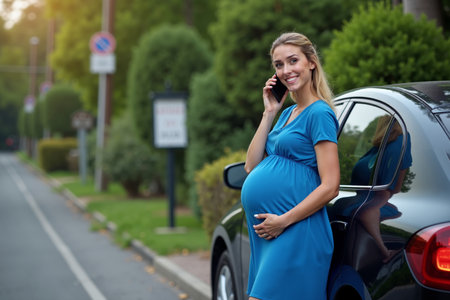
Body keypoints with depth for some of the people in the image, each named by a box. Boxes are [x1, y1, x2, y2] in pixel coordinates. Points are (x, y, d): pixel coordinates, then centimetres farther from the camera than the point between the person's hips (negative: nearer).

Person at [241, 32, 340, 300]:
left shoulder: (319, 113, -8)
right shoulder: (287, 114, 19)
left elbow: (330, 186, -14)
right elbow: (251, 166, 11)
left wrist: (284, 220, -17)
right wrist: (269, 113, 9)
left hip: (297, 234, -9)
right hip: (265, 233, 9)